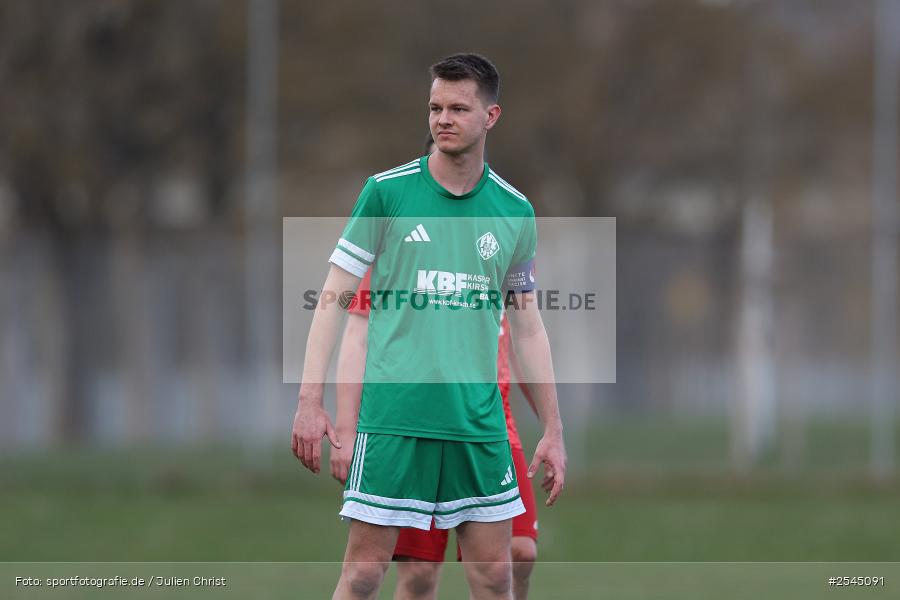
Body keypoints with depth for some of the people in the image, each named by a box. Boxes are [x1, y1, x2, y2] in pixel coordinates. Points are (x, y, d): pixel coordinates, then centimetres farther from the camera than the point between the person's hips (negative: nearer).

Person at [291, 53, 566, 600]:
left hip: (480, 424, 3)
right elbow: (334, 298, 1)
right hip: (392, 416, -3)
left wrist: (553, 430, 12)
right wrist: (310, 403, -7)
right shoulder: (388, 191, -1)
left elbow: (528, 325, 15)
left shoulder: (514, 210, 8)